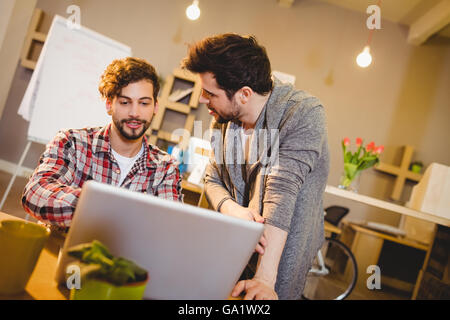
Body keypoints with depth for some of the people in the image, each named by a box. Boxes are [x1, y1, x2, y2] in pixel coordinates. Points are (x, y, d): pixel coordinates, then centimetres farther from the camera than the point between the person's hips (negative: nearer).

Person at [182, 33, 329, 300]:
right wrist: (231, 209, -20)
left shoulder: (304, 113, -21)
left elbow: (282, 192, -30)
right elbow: (212, 180, 3)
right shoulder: (223, 119, -1)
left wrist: (264, 279, -34)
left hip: (282, 256, -5)